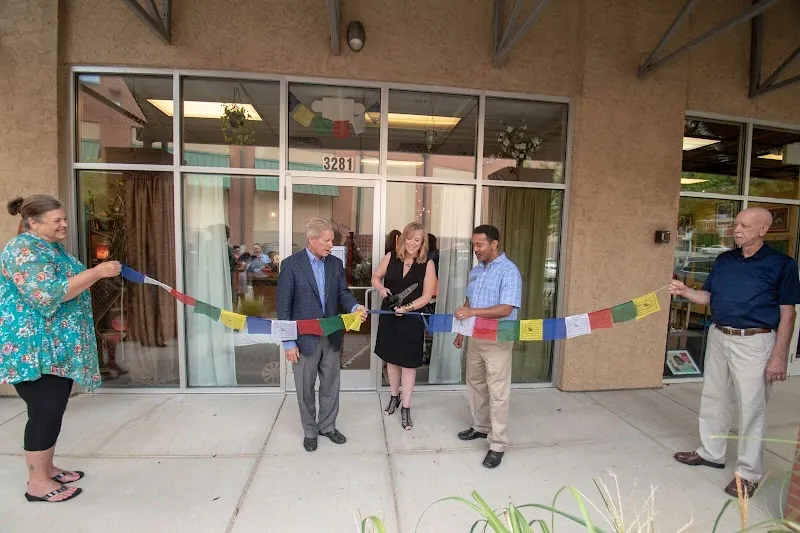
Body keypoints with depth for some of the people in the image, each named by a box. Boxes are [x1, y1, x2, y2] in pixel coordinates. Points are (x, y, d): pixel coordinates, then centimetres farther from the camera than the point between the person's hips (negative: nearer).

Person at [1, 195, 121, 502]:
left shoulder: (53, 247, 13)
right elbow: (48, 294, -29)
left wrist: (97, 273, 11)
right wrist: (97, 272, -27)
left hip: (58, 347, 10)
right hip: (35, 349, -10)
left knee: (53, 412, 16)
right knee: (45, 413, -1)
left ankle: (47, 469, 29)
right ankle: (38, 483, 13)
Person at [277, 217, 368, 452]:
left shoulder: (336, 263, 2)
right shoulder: (291, 264, -11)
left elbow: (343, 293, 5)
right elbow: (284, 306, -11)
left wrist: (355, 307, -18)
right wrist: (288, 342, -12)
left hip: (331, 336, 4)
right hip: (305, 338, -4)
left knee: (330, 385, 17)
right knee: (305, 388, 13)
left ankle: (328, 426, 38)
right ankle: (310, 431, 34)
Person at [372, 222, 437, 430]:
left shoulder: (427, 264, -9)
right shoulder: (391, 257, -3)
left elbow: (427, 295, -10)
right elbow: (375, 277, 9)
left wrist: (408, 307, -24)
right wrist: (381, 288, -13)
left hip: (412, 319, -3)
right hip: (389, 316, 3)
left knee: (408, 362, 6)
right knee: (392, 358, 17)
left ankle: (406, 408, 22)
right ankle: (394, 397, 40)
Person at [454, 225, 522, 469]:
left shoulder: (509, 271, -15)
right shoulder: (475, 271, 9)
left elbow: (505, 309, -23)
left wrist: (472, 312, -27)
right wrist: (461, 331, 16)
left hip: (497, 341, -7)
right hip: (475, 337, 8)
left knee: (497, 393, 1)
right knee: (475, 385, 19)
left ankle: (498, 445, 14)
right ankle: (480, 427, 38)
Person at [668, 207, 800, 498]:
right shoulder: (724, 260, 6)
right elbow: (708, 297, 9)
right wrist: (685, 292, -12)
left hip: (754, 343, -5)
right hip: (718, 337, 6)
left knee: (751, 407, 3)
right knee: (714, 398, 15)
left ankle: (749, 472, 18)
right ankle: (711, 452, 32)